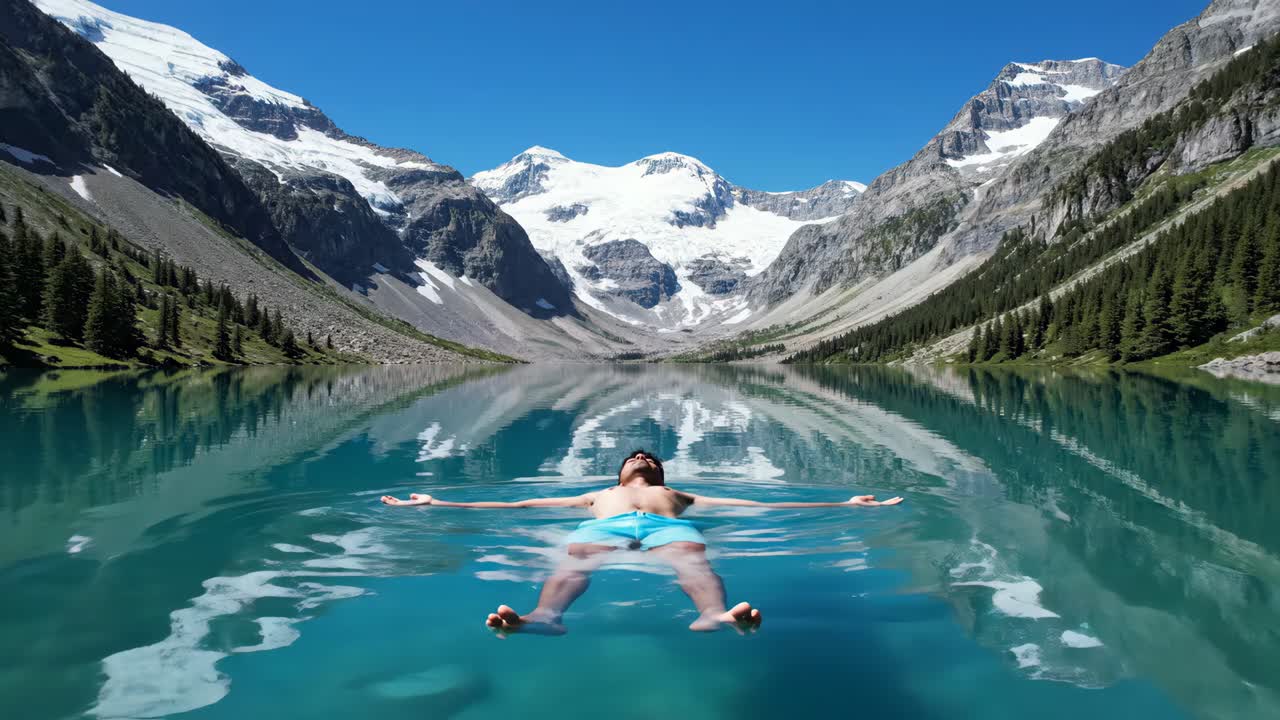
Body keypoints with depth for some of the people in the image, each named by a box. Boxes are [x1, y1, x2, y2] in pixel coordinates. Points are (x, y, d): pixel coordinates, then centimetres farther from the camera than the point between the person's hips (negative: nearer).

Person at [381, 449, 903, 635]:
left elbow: (759, 505, 32)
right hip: (605, 525, 0)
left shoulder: (681, 495, 40)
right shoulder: (597, 496, 42)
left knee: (691, 558, -35)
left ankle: (715, 616, -65)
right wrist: (438, 505, 29)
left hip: (668, 524, 0)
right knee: (577, 560, -33)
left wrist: (844, 505, 26)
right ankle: (541, 618, -63)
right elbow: (521, 505, 35)